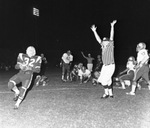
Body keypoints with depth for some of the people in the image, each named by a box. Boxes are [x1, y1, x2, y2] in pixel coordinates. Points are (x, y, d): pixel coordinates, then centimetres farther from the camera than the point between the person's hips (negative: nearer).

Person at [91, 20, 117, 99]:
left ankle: (106, 93, 4)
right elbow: (98, 39, 11)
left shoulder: (110, 46, -7)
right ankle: (111, 94, 20)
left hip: (110, 66, -7)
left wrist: (112, 26, -21)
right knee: (108, 80, 10)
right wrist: (94, 31, 9)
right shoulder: (103, 46, 8)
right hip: (105, 66, 7)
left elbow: (111, 37, -15)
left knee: (104, 80, -10)